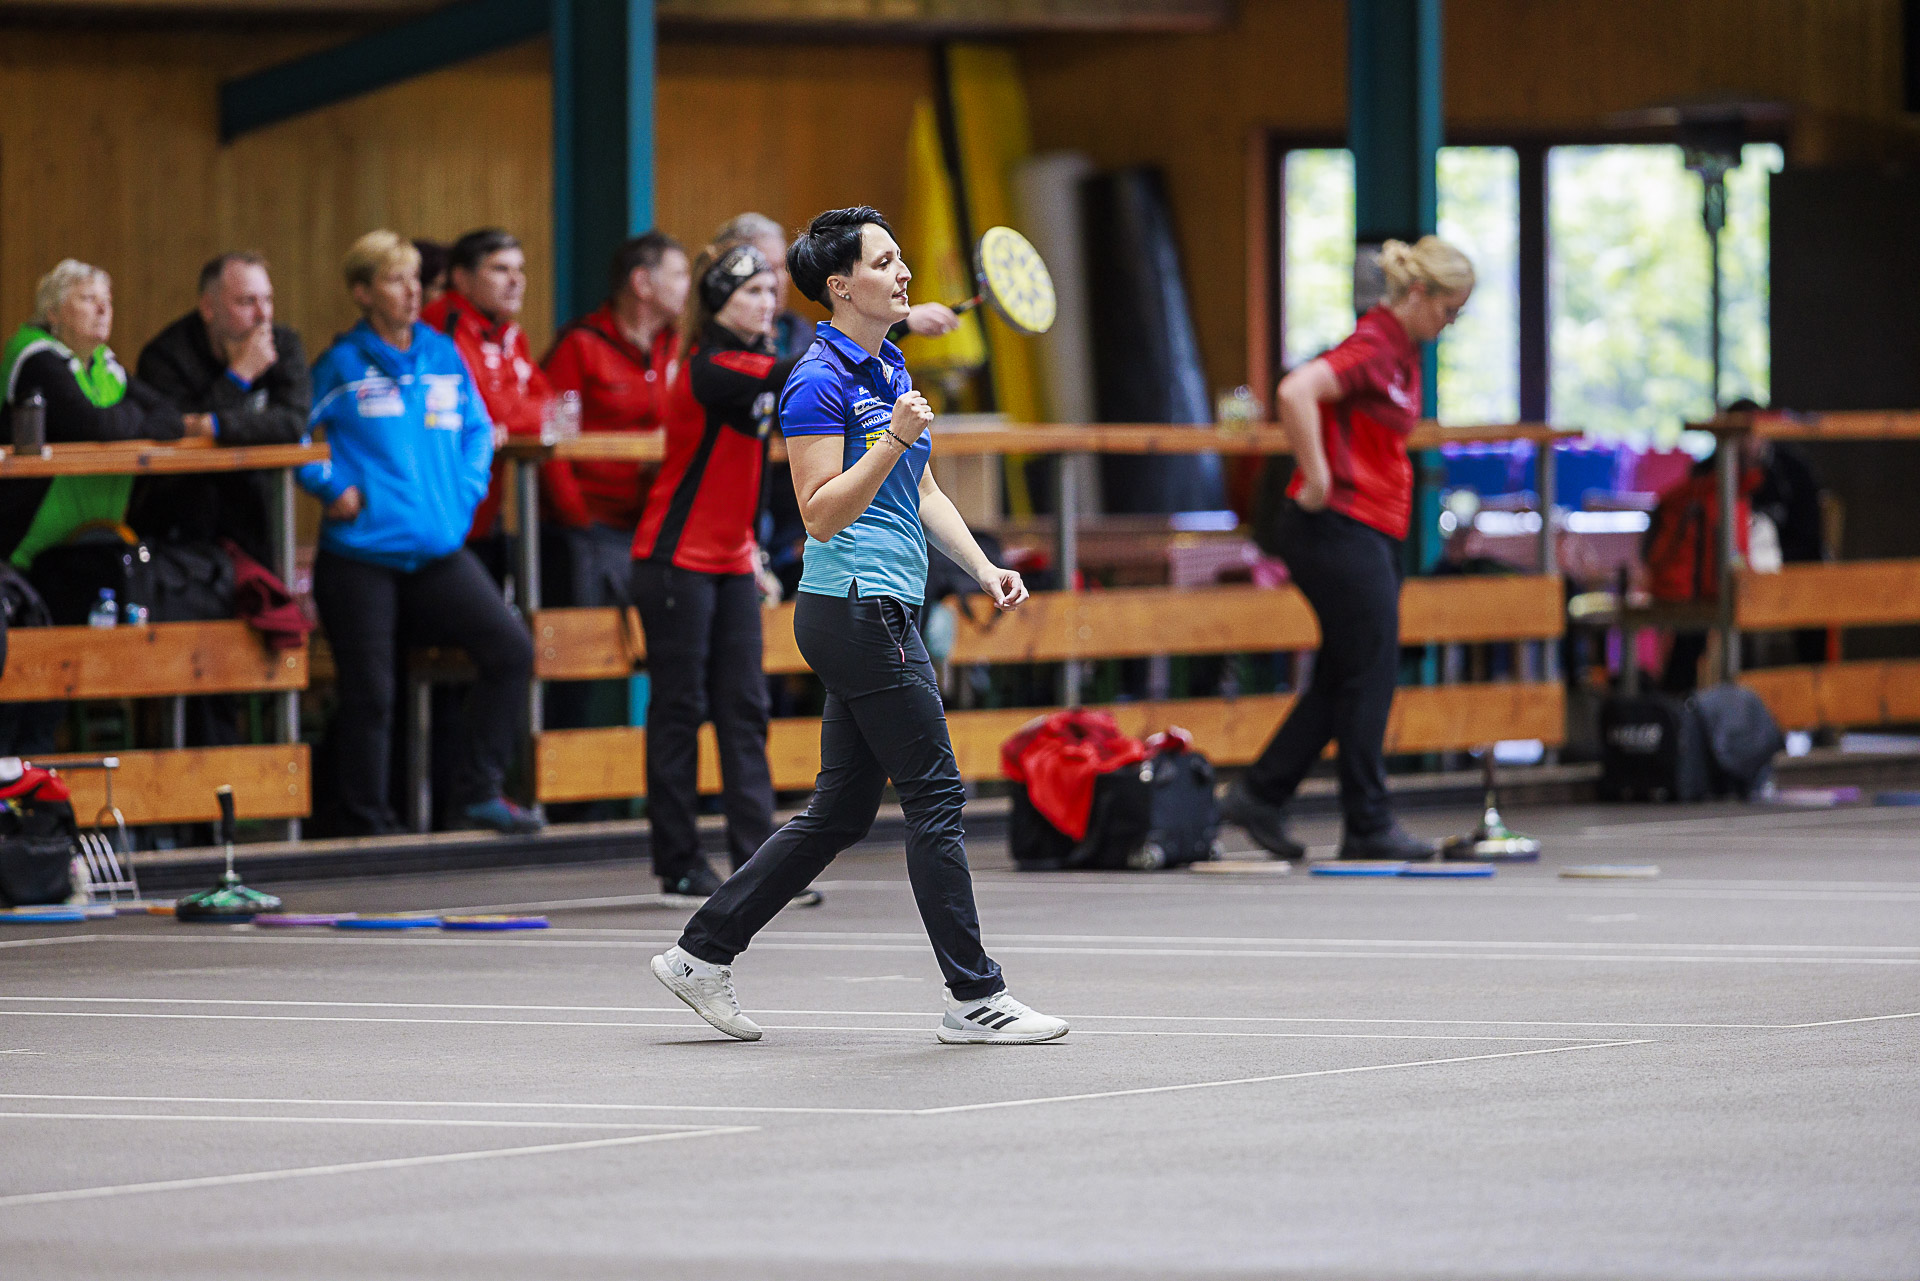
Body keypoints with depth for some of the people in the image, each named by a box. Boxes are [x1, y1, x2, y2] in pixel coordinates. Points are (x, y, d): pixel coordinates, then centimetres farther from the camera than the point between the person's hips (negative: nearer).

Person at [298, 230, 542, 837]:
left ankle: (480, 790, 2)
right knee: (368, 691, -2)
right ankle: (367, 825, 10)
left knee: (511, 649, -8)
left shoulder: (444, 356, 10)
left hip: (438, 552, 4)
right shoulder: (343, 365, -3)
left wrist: (465, 492, 5)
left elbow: (478, 431, 19)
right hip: (360, 556, -4)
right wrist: (335, 489, -10)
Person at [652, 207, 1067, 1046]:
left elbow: (922, 492, 23)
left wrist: (982, 566, 12)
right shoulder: (820, 380, -13)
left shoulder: (890, 370, 16)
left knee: (841, 810, 11)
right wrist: (891, 441, -27)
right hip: (856, 607, -10)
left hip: (882, 609, 10)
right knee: (936, 795, -6)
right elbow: (821, 511, -17)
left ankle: (703, 953, 15)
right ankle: (975, 999, -2)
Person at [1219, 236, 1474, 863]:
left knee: (1343, 677, 11)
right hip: (1341, 525, -10)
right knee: (1369, 673, -4)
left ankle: (1260, 794, 16)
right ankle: (1367, 825, 1)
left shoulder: (1402, 352, 14)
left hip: (1371, 532, 10)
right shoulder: (1372, 348, -16)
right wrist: (1317, 478, -25)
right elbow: (1295, 392, -31)